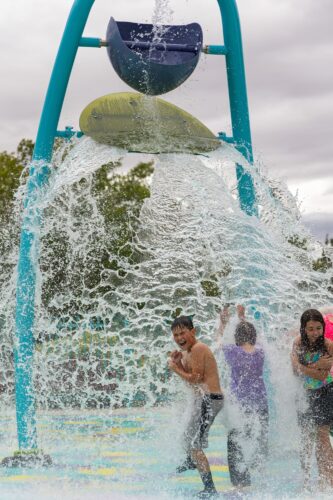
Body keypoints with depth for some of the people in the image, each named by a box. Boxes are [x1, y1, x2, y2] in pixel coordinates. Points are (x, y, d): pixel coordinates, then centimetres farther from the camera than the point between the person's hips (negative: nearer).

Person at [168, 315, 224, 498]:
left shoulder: (197, 349, -19)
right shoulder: (188, 351, 12)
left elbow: (195, 379, -22)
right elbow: (191, 377, 16)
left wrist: (175, 368, -11)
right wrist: (179, 363, 0)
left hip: (209, 399, -11)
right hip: (204, 399, 11)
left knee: (193, 444, -13)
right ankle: (191, 462, 63)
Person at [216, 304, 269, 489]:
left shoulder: (233, 351, -7)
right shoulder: (259, 351, 2)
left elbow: (218, 341, 15)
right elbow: (250, 340, 26)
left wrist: (223, 322, 30)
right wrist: (242, 319, 36)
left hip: (240, 406, -3)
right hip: (261, 405, 4)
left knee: (235, 445, 2)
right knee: (261, 445, 11)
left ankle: (241, 483, -2)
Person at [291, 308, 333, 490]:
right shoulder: (298, 342, -7)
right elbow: (295, 368, -15)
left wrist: (303, 367, -23)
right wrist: (316, 366, -26)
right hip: (305, 393, 4)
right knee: (307, 437, 8)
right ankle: (306, 480, 14)